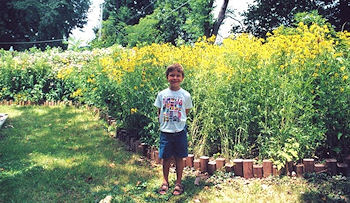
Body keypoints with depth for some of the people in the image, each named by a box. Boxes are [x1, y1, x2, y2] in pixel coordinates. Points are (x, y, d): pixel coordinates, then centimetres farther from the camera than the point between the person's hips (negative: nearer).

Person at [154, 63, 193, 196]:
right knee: (166, 158, 9)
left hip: (180, 131, -1)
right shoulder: (162, 94, -1)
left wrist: (179, 123, 4)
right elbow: (159, 113, 8)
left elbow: (186, 113, 8)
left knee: (179, 158, 8)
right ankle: (165, 182, 26)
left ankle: (178, 183, 23)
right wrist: (162, 124, 2)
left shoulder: (186, 95, -3)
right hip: (165, 131, 1)